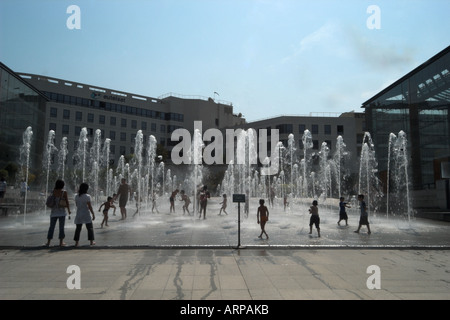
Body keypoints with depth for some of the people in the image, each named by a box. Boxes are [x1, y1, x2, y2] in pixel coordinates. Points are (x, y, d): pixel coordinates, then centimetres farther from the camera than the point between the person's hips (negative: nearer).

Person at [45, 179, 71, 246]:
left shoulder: (53, 191, 1)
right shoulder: (64, 192, -6)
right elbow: (67, 202, -6)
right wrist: (69, 211, 0)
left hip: (54, 212, 3)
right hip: (62, 212, -2)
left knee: (51, 227, 10)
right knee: (61, 227, 4)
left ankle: (48, 242, 11)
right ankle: (61, 242, 6)